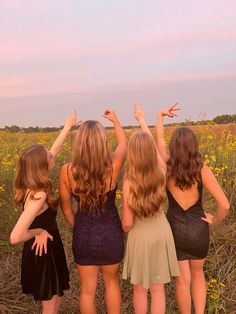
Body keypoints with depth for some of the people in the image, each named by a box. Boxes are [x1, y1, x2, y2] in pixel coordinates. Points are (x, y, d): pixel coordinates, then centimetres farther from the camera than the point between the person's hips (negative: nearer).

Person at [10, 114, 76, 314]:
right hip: (43, 253, -9)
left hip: (43, 250, 9)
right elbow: (15, 237, -39)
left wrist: (68, 127, 14)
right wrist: (39, 231, -22)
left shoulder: (31, 185, -5)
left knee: (56, 298, 26)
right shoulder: (39, 195, -32)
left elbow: (53, 150, 7)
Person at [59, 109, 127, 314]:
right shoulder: (113, 165, -20)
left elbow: (66, 209, -3)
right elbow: (123, 145, 5)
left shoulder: (67, 171, -18)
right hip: (111, 234, 0)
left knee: (87, 289, 19)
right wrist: (115, 120, 21)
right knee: (112, 282, 25)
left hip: (83, 236, 1)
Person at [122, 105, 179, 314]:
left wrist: (125, 229, 6)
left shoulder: (129, 182, -24)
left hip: (140, 236, -3)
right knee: (158, 289, 17)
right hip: (161, 232, 3)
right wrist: (141, 120, 19)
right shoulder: (161, 172, -14)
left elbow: (127, 223, -19)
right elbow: (153, 145, 6)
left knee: (140, 289, 19)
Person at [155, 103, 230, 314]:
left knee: (183, 279, 16)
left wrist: (161, 115, 16)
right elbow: (225, 205, -20)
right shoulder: (203, 170, -16)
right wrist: (215, 219, 1)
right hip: (198, 230, 0)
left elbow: (159, 140, 4)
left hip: (176, 230, 0)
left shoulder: (167, 168, -13)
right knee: (198, 274, 25)